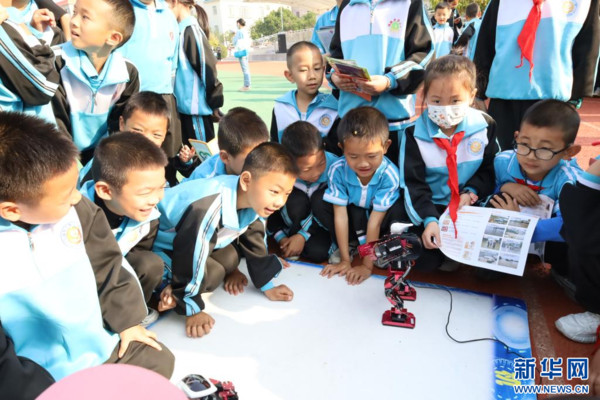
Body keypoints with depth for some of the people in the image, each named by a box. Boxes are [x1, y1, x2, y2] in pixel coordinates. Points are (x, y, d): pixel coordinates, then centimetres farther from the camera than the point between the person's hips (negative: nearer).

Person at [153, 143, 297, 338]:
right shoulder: (210, 207, -42)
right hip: (154, 242, -8)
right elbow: (190, 255, -34)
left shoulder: (254, 200, -14)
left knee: (230, 259, -8)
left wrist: (267, 286, 4)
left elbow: (254, 242, 0)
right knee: (211, 273, -24)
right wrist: (192, 309, -25)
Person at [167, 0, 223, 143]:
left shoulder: (191, 29, -13)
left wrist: (214, 103, -13)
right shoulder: (182, 29, 11)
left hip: (196, 106, -8)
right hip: (186, 104, 8)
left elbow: (207, 66, -16)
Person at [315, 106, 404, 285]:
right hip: (353, 211, 2)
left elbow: (375, 221, -32)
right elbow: (340, 215, -25)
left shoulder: (389, 175, -34)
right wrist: (345, 260, -22)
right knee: (319, 205, -23)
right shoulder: (338, 170, -29)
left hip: (378, 212, -2)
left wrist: (367, 265, -29)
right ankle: (351, 244, -9)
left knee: (398, 209, -34)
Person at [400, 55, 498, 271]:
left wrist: (472, 191, -14)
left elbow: (490, 168, 5)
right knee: (425, 262, -11)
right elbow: (413, 183, -13)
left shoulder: (485, 126, -6)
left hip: (471, 204, 2)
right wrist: (430, 219, -23)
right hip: (431, 205, -2)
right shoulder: (416, 134, -12)